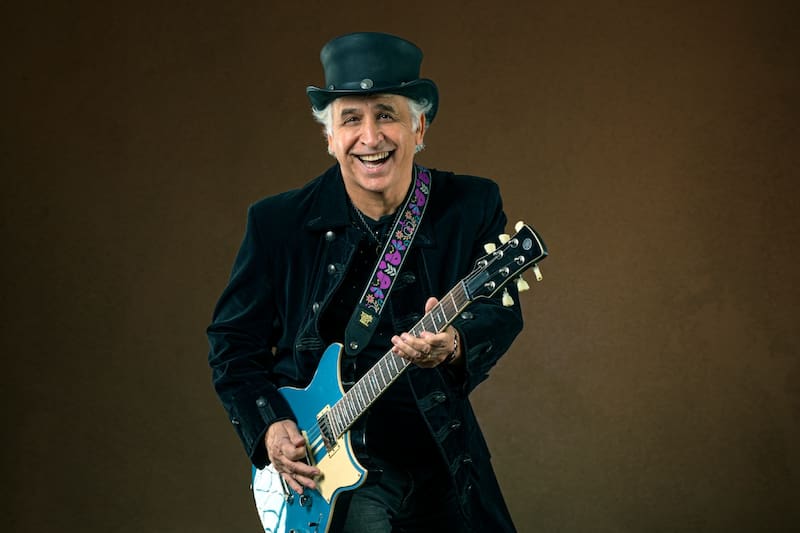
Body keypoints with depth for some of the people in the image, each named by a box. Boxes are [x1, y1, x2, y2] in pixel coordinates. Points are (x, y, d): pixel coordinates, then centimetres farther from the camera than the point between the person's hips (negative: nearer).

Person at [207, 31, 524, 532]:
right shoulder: (278, 223, -4)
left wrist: (454, 343, -35)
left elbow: (503, 312, -14)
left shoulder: (471, 206, -4)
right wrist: (269, 425, -10)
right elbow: (232, 341, 4)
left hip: (443, 468, 2)